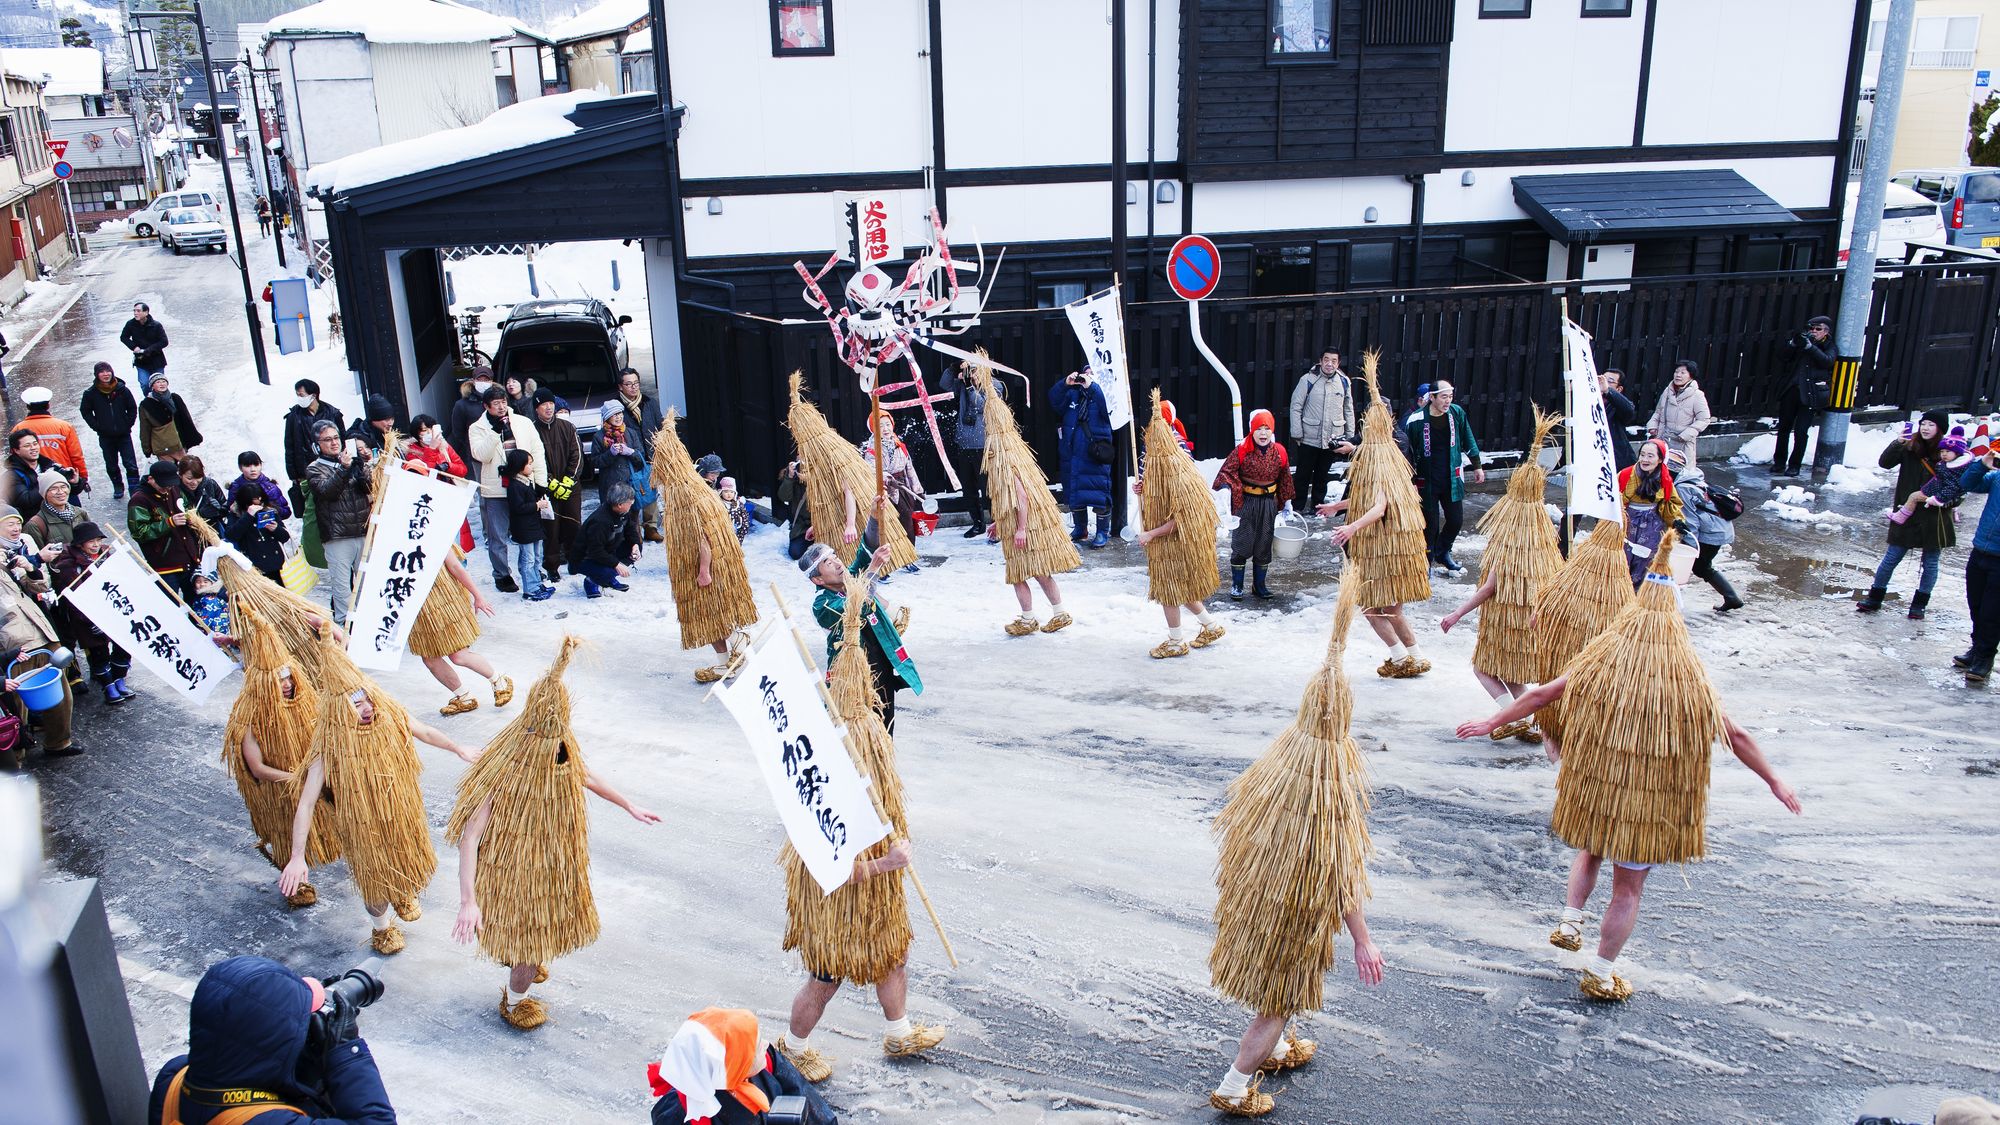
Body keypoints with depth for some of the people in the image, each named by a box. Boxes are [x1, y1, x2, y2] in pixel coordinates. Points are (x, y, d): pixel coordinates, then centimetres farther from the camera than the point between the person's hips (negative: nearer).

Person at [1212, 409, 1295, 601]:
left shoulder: (1279, 452, 0)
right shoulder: (1241, 451, -11)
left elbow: (1285, 479, 11)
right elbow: (1227, 471, -12)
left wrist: (1287, 501, 16)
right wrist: (1224, 488, -30)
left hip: (1268, 504, 3)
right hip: (1245, 504, -3)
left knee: (1264, 545, 11)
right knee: (1241, 544, 2)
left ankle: (1259, 584, 25)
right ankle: (1236, 585, 14)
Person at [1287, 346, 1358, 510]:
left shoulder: (1344, 382, 4)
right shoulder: (1308, 380, -8)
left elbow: (1348, 411, 12)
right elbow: (1296, 407, -5)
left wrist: (1350, 437, 9)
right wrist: (1297, 434, -9)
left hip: (1333, 440, 3)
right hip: (1309, 439, -3)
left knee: (1322, 477, 14)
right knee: (1303, 476, 3)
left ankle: (1317, 507, 26)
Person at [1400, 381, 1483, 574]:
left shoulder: (1457, 413, -3)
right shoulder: (1416, 421, -15)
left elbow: (1468, 441, 12)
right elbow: (1408, 454, -8)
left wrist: (1477, 466, 16)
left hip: (1452, 478, 4)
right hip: (1427, 481, -4)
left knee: (1456, 520, 10)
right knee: (1430, 525, 0)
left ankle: (1442, 552, 35)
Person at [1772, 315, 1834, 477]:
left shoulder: (1829, 347, 5)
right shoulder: (1802, 341, 12)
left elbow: (1827, 361, -15)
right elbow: (1781, 355, 3)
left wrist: (1809, 346, -23)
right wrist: (1793, 342, -15)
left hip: (1810, 395, -3)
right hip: (1791, 390, 3)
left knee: (1800, 431, -6)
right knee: (1784, 428, 6)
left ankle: (1795, 465, 4)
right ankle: (1779, 462, 16)